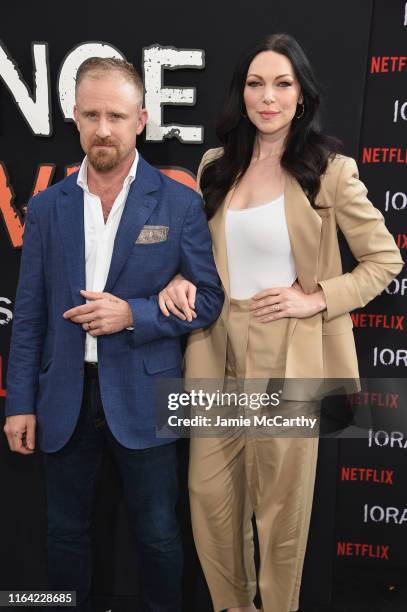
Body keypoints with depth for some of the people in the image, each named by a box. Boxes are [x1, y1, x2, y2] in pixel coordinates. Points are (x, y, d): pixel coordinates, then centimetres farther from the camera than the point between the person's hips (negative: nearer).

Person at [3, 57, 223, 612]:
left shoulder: (180, 203, -5)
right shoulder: (46, 207, 3)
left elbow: (208, 298, -4)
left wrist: (132, 314, -18)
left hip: (142, 399, -2)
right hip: (64, 399, 3)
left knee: (157, 535, 14)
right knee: (66, 532, 19)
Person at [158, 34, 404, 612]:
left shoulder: (330, 170, -7)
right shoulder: (215, 165, 6)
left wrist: (316, 299, -14)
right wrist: (179, 280, -5)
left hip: (286, 356, -4)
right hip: (217, 350, 5)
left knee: (280, 501, 13)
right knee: (210, 490, 14)